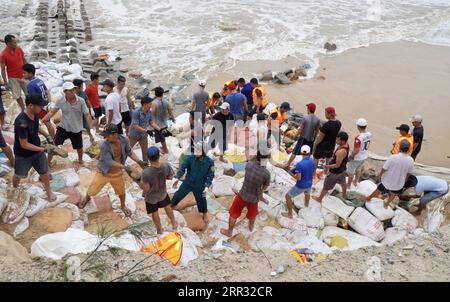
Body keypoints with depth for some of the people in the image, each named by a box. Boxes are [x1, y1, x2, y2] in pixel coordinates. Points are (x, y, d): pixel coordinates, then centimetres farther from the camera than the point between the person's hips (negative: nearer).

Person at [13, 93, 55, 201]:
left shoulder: (35, 114, -12)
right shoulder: (22, 122, -37)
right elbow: (24, 144, -31)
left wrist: (46, 135, 0)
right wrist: (43, 150, -29)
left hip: (37, 150, 6)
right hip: (23, 155, -6)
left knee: (45, 172, 15)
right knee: (19, 175, 21)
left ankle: (48, 191, 38)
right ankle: (14, 188, 52)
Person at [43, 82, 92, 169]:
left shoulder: (81, 101, -18)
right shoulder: (60, 101, -12)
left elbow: (87, 115, -15)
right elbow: (52, 112, -3)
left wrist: (91, 127, -24)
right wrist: (42, 120, -13)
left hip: (76, 129, -1)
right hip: (63, 127, 1)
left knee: (79, 147, 16)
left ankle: (80, 161, 44)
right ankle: (48, 162, 19)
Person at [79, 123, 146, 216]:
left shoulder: (124, 140, -21)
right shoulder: (104, 145, -32)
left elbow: (129, 152, -4)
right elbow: (109, 162, -29)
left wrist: (139, 161, -16)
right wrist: (124, 167, -33)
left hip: (117, 173, 3)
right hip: (104, 173, -3)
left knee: (121, 190, 20)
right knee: (93, 189, 13)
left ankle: (123, 206, 50)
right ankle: (87, 198, 50)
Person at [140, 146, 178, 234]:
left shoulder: (146, 172, -40)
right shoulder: (166, 166, -30)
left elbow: (146, 190, -29)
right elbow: (170, 177, -10)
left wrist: (142, 183, -11)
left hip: (151, 197, -2)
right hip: (163, 193, 3)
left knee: (154, 213, 27)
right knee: (167, 206, 33)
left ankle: (159, 229, 52)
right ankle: (174, 223, 54)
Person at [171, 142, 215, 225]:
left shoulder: (210, 162, -20)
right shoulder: (190, 158, -18)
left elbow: (210, 175, -12)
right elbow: (183, 167, -10)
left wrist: (207, 187, -20)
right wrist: (177, 178, -19)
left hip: (200, 186, -1)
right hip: (187, 183, 1)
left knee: (201, 201, 14)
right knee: (178, 195, 16)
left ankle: (205, 213, 46)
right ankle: (171, 205, 46)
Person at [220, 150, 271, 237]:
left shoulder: (249, 165, -20)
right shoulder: (266, 174, -25)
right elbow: (265, 188, -8)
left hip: (242, 195, 0)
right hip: (254, 198, 0)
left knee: (233, 214, 22)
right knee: (252, 214, 32)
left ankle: (229, 232, 39)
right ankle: (251, 226, 58)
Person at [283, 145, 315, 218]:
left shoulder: (299, 164, -29)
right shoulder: (312, 161, -9)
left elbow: (298, 178, -25)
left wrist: (294, 175, -5)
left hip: (300, 186, -6)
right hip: (309, 184, 6)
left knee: (288, 196, 11)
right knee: (307, 192, 40)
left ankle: (290, 214, 16)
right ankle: (306, 204, 67)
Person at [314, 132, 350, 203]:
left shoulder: (341, 151, -39)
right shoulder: (346, 145, -11)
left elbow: (337, 165, -29)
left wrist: (327, 166, -16)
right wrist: (331, 161, 10)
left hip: (335, 172, -9)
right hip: (342, 170, 9)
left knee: (326, 187, 13)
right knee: (342, 182, 34)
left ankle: (319, 199, 33)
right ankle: (344, 195, 58)